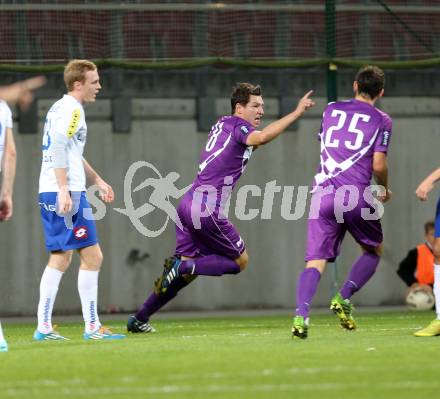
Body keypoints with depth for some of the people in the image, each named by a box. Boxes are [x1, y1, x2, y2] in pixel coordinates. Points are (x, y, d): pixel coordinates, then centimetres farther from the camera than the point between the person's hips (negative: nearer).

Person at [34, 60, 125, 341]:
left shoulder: (60, 108, 20)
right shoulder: (71, 110, -10)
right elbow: (58, 147, -22)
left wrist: (97, 180, 35)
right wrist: (63, 189, -27)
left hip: (49, 193, 10)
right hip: (66, 192, -10)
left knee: (60, 259, 12)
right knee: (92, 256, -7)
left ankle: (44, 327, 10)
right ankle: (92, 326, -7)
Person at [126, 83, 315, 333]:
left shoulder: (223, 124, 18)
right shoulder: (238, 126, -7)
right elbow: (261, 137, -29)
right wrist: (297, 113, -30)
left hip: (188, 203, 9)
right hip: (208, 209, -9)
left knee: (187, 271, 14)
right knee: (240, 261, 7)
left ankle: (139, 319, 12)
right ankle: (184, 266, -10)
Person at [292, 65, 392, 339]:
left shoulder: (331, 110, 15)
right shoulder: (381, 120, 3)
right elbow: (379, 165, -4)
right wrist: (384, 190, 14)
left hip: (323, 194, 3)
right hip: (356, 197, -3)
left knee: (316, 261, -3)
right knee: (373, 250, 22)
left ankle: (301, 314, -25)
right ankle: (344, 298, 2)